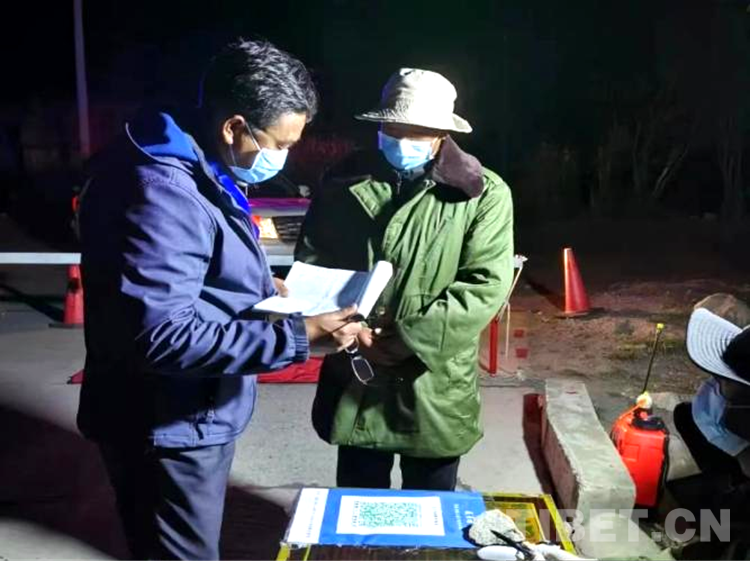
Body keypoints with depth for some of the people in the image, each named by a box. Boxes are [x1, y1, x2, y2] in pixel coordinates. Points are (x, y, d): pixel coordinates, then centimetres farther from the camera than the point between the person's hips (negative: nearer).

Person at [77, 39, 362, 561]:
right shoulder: (164, 192, -27)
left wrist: (265, 291, 4)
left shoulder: (203, 170, 6)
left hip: (196, 415, 10)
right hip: (168, 426, -10)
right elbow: (163, 335, -32)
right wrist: (297, 336, -31)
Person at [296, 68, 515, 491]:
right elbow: (311, 266, 3)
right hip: (355, 380, 2)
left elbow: (486, 285, -13)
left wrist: (409, 337, -18)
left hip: (435, 386, -2)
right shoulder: (344, 183, 3)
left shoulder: (484, 194, -6)